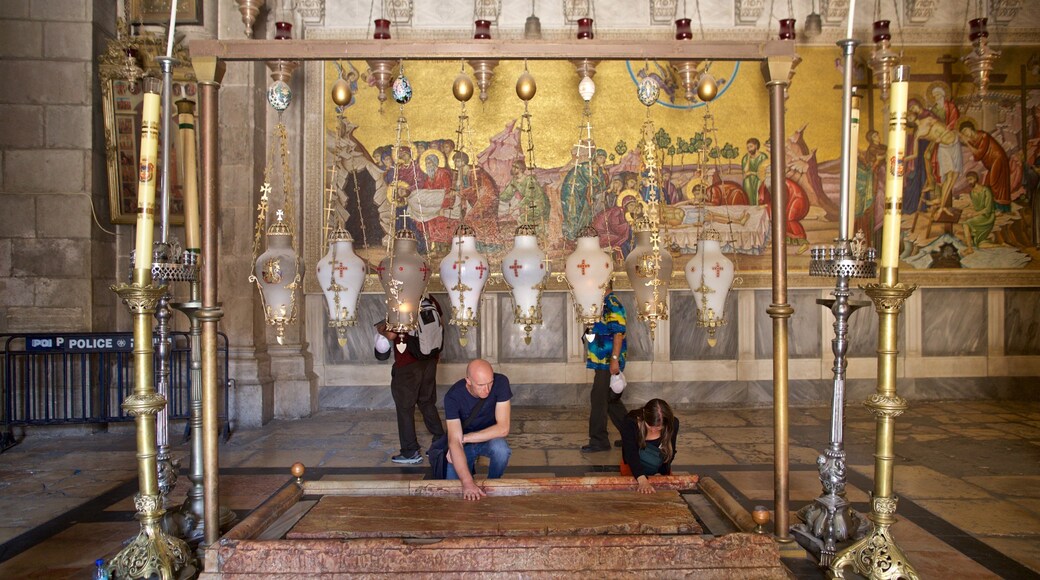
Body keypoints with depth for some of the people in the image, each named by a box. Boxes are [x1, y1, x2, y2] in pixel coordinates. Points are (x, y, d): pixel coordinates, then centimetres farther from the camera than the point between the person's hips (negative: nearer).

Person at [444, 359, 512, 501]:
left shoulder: (500, 383, -25)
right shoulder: (453, 396, -27)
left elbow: (503, 428, -26)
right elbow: (454, 442, -33)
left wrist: (464, 438, -27)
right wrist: (467, 483, -44)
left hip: (490, 437, 0)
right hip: (464, 443, 0)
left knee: (500, 448, -34)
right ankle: (469, 465, 18)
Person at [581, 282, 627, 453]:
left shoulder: (612, 303, -14)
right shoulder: (603, 303, 15)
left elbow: (618, 333, -20)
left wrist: (615, 359, -23)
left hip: (608, 361, -10)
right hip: (603, 361, 10)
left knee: (598, 400, -5)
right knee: (611, 400, 15)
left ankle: (599, 441, 2)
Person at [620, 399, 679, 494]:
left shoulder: (673, 424, -24)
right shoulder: (630, 423, -32)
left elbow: (670, 453, -12)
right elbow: (631, 454, -41)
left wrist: (661, 473, -26)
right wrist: (642, 480, -55)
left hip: (660, 466, 2)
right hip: (632, 465, -2)